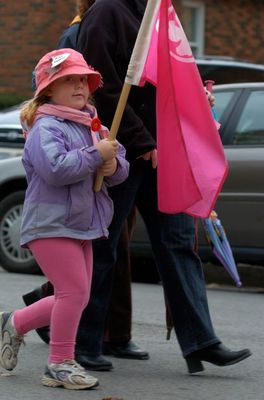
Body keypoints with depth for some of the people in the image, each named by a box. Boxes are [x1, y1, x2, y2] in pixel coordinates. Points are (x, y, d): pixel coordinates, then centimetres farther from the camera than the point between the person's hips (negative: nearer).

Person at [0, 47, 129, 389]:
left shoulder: (93, 127, 14)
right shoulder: (46, 128, -13)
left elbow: (120, 167, 14)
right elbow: (55, 169, -29)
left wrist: (113, 166, -9)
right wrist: (96, 155, -24)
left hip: (82, 226, 9)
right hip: (51, 224, -9)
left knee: (74, 297, 12)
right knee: (74, 290, -14)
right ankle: (60, 364, -3)